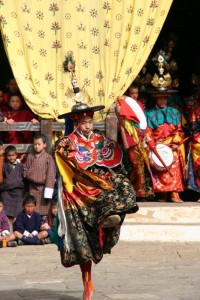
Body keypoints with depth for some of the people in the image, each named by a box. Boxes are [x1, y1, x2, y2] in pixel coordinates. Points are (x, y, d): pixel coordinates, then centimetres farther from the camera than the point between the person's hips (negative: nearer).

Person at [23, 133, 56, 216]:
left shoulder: (48, 158, -7)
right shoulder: (30, 157, 6)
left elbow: (51, 175, -8)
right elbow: (25, 170, 14)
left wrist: (48, 192, -11)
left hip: (43, 187, -3)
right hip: (32, 187, 3)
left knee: (43, 211, -1)